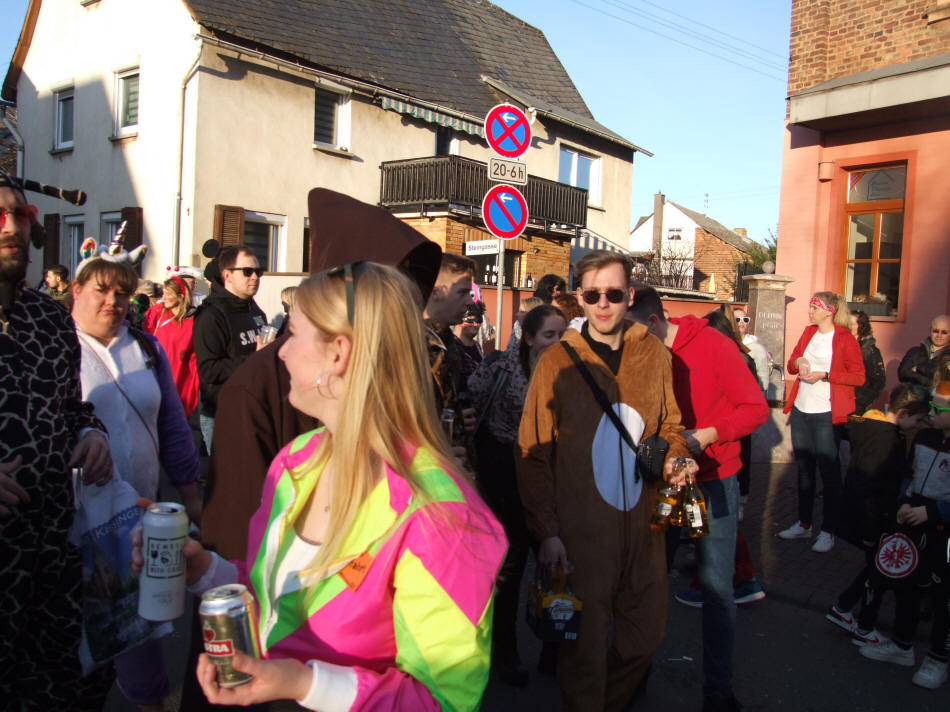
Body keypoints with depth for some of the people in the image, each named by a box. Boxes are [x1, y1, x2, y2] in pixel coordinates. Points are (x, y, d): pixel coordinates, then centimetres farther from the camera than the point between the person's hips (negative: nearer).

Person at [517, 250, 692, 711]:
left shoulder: (655, 356, 3)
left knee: (646, 634, 18)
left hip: (642, 522, 4)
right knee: (586, 644, 8)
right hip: (581, 530, -4)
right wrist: (545, 531, -10)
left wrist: (674, 456, -6)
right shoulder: (556, 363, -6)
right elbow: (533, 454, -5)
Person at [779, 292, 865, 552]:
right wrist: (798, 362, -3)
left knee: (829, 471, -2)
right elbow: (791, 363, 20)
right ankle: (804, 524, 24)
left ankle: (828, 532, 8)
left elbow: (859, 376, -9)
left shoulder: (845, 338, -6)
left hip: (826, 414, -7)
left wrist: (824, 375, -17)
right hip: (801, 410, 7)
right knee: (804, 468, 13)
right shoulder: (809, 333, 13)